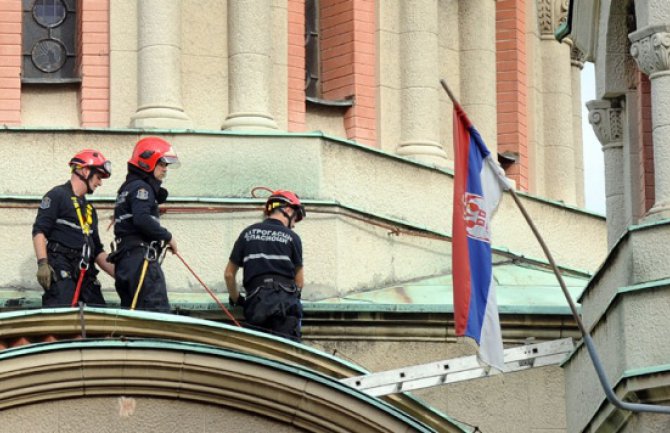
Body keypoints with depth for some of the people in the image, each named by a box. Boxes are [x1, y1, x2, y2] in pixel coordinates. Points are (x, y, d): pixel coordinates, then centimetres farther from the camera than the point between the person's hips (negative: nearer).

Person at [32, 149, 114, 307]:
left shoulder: (89, 209, 27)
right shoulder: (57, 196, 2)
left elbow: (97, 250, 27)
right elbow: (39, 231, -9)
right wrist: (42, 263, -21)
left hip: (85, 273, 8)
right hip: (60, 269, -8)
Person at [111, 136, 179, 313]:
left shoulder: (127, 188, 27)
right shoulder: (141, 187, -4)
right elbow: (142, 219, -19)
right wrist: (167, 237, -9)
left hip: (124, 260, 10)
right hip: (141, 258, -10)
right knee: (158, 311, -19)